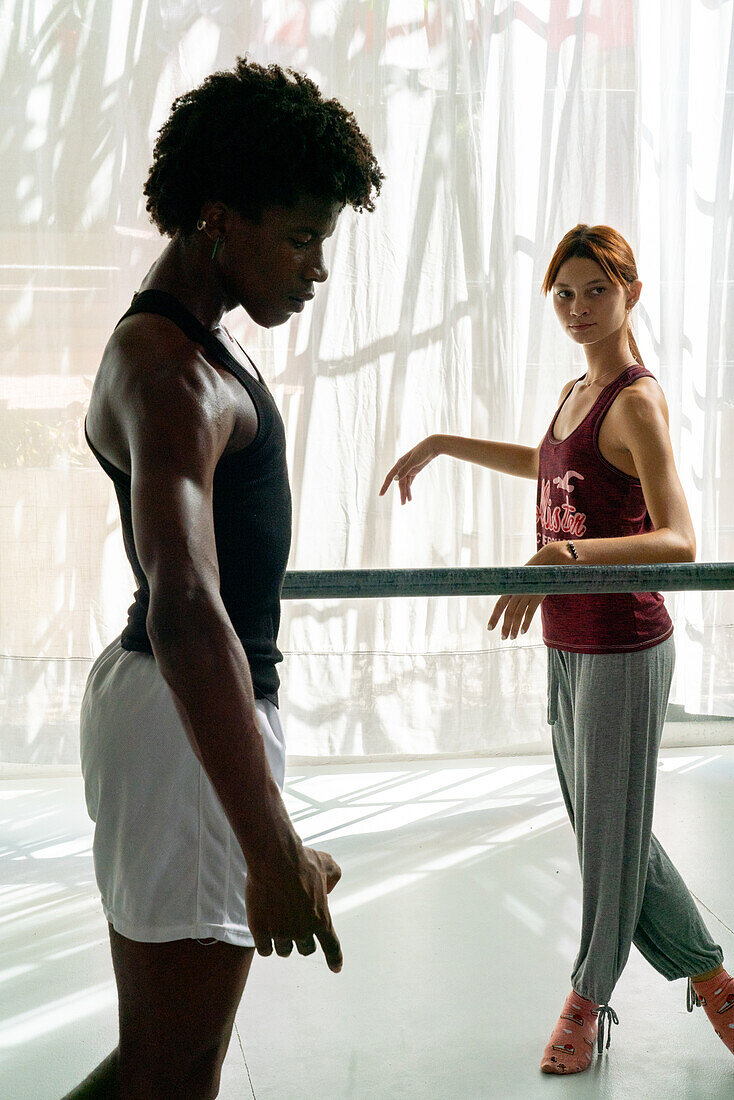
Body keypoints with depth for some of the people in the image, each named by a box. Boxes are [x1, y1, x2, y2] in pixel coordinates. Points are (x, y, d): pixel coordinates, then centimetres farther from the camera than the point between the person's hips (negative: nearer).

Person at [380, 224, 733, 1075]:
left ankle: (589, 996, 26)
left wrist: (563, 556, -39)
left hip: (622, 649, -9)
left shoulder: (636, 402, -15)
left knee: (611, 832, 6)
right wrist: (442, 445, 29)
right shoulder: (574, 393, 10)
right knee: (603, 828, 16)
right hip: (567, 647, 9)